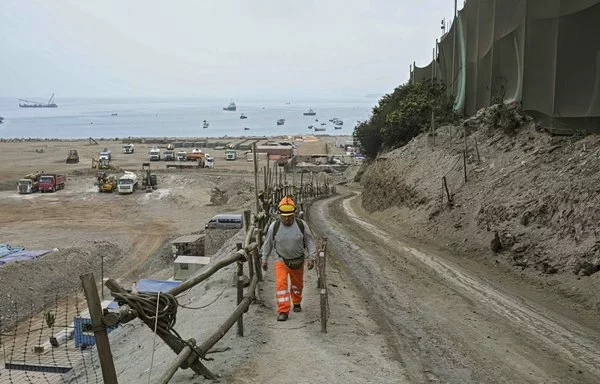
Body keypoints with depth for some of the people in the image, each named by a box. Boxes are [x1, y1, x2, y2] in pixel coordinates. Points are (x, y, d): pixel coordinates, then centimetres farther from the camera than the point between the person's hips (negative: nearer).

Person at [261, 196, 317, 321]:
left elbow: (310, 241, -4)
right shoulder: (274, 226, -12)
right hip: (281, 261, -1)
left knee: (297, 284, 19)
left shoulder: (302, 225, -13)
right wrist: (264, 259, 5)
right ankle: (283, 311, -12)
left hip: (298, 261, 1)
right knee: (281, 283, -17)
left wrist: (312, 258, -9)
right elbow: (268, 244, 1)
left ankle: (296, 303, 45)